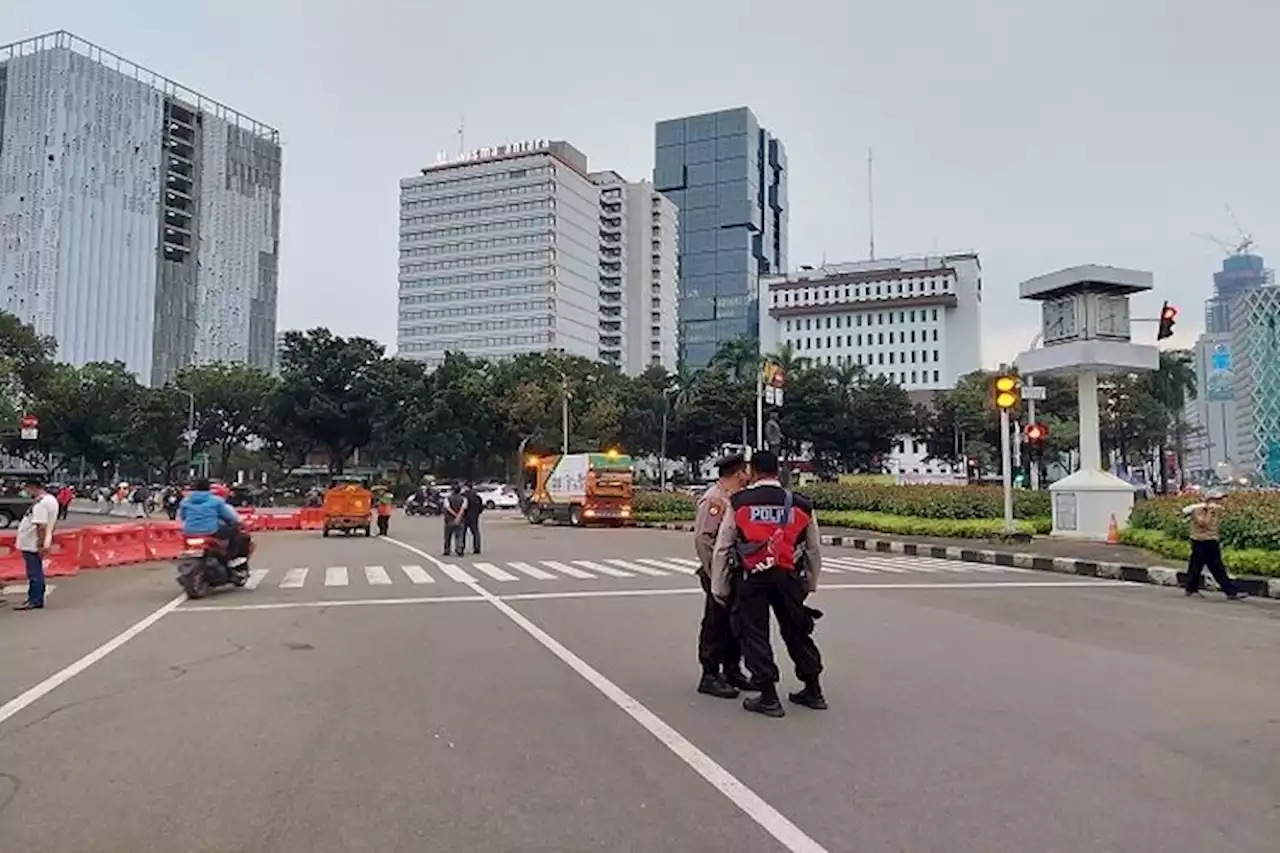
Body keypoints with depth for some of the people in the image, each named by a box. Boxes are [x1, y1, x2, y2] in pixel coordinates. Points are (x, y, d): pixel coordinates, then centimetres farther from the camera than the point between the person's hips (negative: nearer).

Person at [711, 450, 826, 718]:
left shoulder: (738, 503, -1)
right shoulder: (801, 505, 5)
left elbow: (721, 549, 1)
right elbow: (814, 551, 13)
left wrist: (719, 588, 10)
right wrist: (811, 583, 27)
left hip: (753, 578, -3)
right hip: (789, 578, 3)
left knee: (754, 635, 8)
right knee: (797, 633, 18)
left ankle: (768, 697, 9)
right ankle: (813, 691, 28)